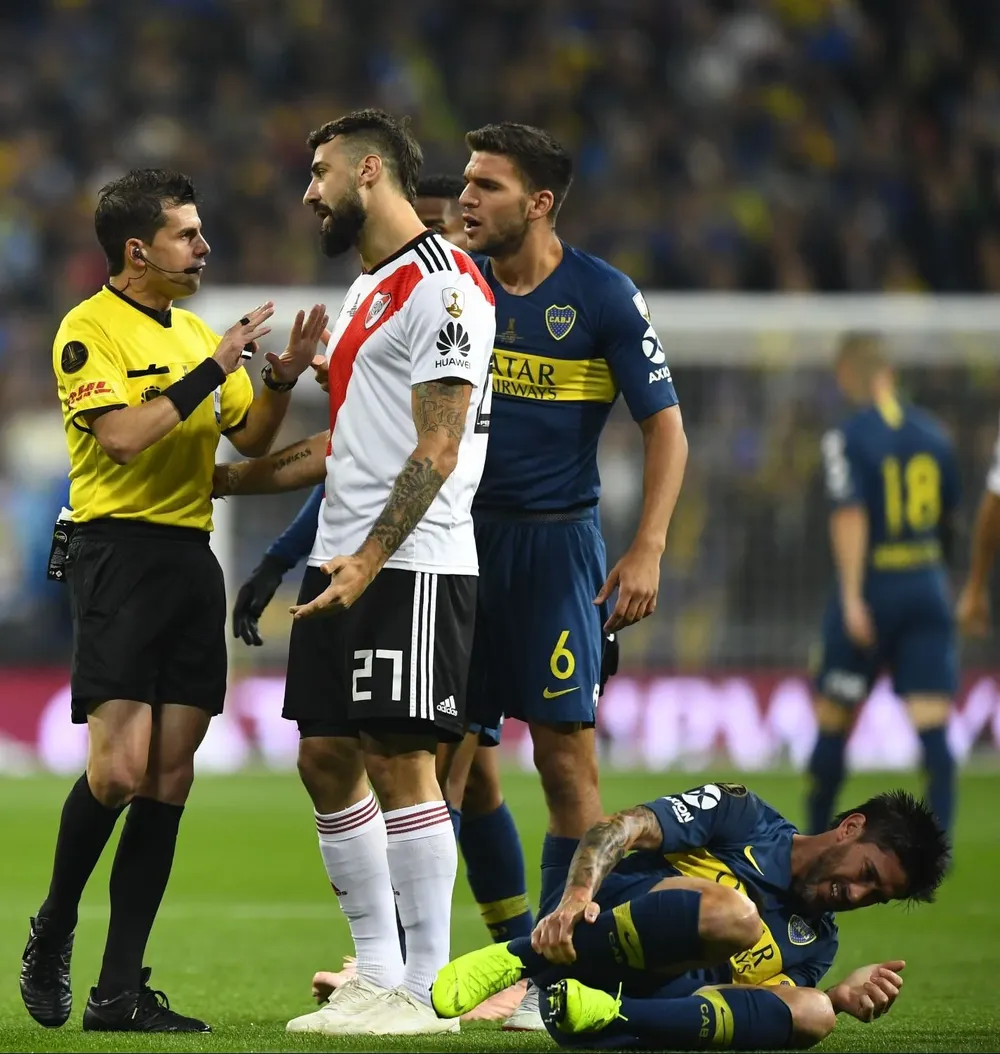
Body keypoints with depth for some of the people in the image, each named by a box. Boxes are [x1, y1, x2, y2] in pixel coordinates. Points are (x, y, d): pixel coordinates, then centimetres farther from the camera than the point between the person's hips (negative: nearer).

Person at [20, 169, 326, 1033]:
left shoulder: (195, 331, 18)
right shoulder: (89, 329, -6)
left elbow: (250, 439, 21)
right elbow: (123, 435, -19)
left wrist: (281, 379, 3)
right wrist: (210, 370, -17)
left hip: (191, 557, 7)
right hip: (118, 549, -7)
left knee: (170, 777, 1)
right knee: (119, 767, -16)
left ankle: (121, 993, 3)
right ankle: (53, 934, 8)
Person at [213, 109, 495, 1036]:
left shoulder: (442, 288, -11)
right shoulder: (365, 292, 20)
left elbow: (437, 448, -17)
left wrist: (369, 560, -25)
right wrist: (225, 479, 31)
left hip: (411, 567, -10)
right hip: (341, 562, 10)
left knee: (398, 759, -9)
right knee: (326, 758, 7)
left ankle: (428, 989, -5)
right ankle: (377, 975, 14)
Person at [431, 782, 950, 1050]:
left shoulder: (815, 942, 22)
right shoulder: (745, 816, 8)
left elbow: (772, 1006, 5)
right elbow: (621, 828, -4)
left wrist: (839, 996, -15)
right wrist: (576, 895, -24)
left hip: (658, 993, 5)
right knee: (733, 914, -34)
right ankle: (515, 958, -26)